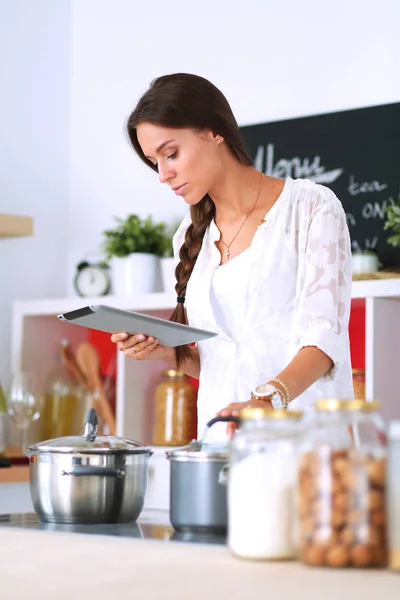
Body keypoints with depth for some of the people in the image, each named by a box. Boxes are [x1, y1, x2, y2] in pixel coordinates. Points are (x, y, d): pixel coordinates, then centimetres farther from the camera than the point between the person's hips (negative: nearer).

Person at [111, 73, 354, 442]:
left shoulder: (310, 207, 0)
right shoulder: (192, 237, 16)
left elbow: (324, 335, -11)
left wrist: (267, 399, -26)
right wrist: (165, 351, 3)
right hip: (221, 436, 5)